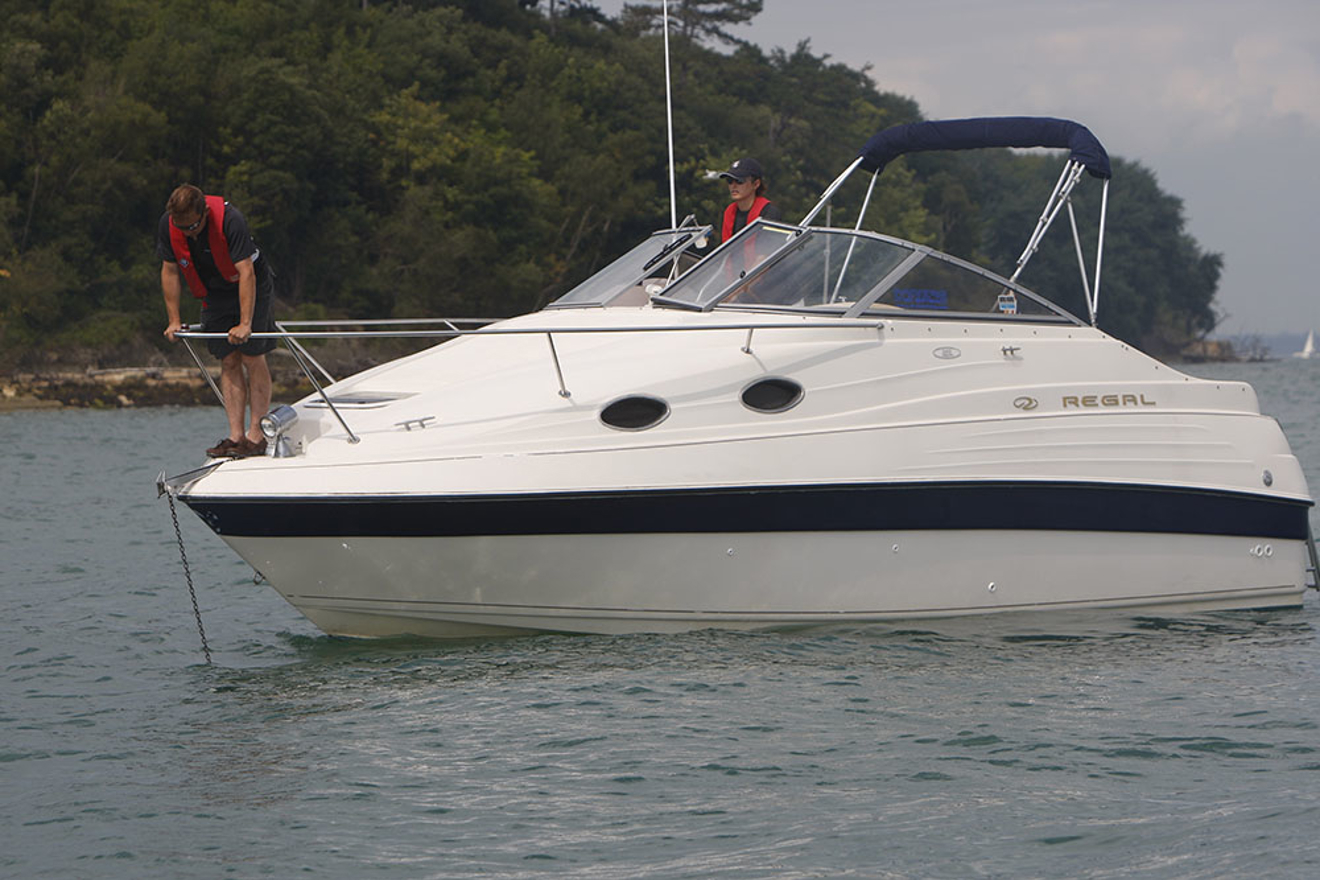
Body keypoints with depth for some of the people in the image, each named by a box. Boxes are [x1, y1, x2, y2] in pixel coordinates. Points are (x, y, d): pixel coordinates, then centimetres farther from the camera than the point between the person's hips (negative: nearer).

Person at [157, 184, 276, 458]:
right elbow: (170, 271, -3)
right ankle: (236, 435, -3)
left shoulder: (230, 219, -33)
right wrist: (174, 320, -3)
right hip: (214, 297, 5)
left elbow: (246, 273, -33)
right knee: (229, 361, -1)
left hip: (252, 290, -5)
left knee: (252, 358, -9)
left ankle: (256, 435, -8)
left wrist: (245, 324, -37)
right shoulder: (167, 224, -16)